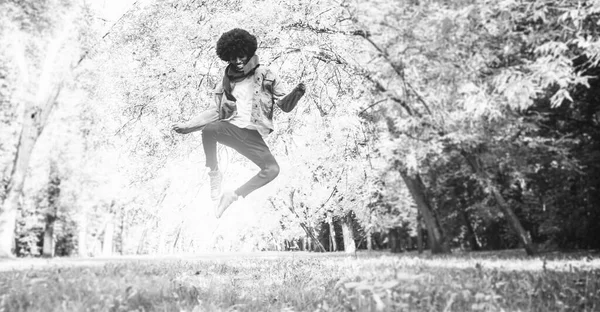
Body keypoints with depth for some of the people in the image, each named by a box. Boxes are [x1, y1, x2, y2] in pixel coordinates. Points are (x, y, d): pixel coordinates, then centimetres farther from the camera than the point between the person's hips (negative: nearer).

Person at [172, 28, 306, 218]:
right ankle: (214, 173, -13)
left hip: (253, 135, 0)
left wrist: (296, 93, -20)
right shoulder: (226, 82, 15)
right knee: (209, 129, -36)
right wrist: (188, 126, 14)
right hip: (230, 128, 1)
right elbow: (215, 111, 20)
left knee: (272, 170, -25)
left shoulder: (265, 76, 7)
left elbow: (285, 105, 2)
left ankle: (233, 196, -8)